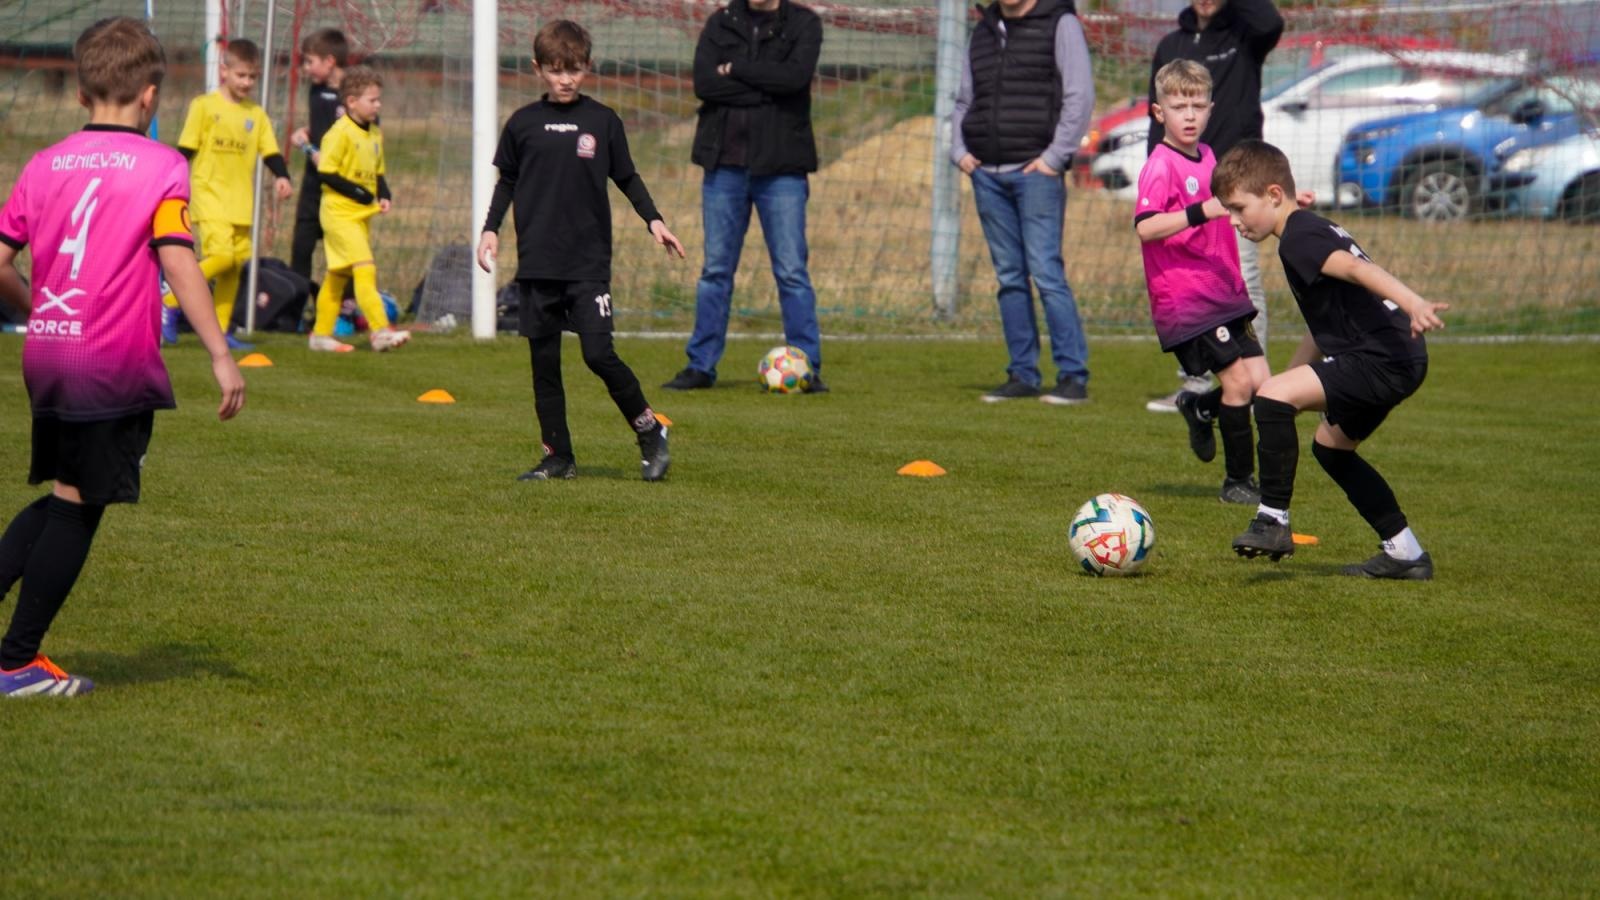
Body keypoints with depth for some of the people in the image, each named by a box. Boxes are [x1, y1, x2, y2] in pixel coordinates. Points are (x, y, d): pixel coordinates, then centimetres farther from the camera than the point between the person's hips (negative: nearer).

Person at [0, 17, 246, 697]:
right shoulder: (161, 168, -6)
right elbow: (178, 263, -14)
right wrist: (221, 358, -13)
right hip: (115, 362, -6)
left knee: (65, 497, 20)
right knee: (78, 505, 2)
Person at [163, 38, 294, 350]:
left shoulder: (256, 115, 11)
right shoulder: (204, 106, -2)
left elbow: (270, 152, 9)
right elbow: (185, 150, -2)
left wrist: (281, 177, -10)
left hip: (241, 202, 5)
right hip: (209, 196, -5)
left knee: (235, 264, 4)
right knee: (221, 254, -20)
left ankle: (219, 330, 12)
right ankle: (171, 304, -8)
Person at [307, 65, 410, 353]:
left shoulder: (375, 133, 12)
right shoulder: (341, 132, -15)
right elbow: (326, 172, -17)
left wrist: (384, 195, 2)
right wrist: (358, 192, -19)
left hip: (362, 215, 9)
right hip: (340, 212, -9)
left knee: (338, 276, 13)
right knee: (365, 269, -18)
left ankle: (321, 335, 20)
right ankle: (380, 330, -23)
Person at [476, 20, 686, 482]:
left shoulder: (603, 121, 2)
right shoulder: (523, 124, 5)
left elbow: (627, 178, 10)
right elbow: (507, 181, 16)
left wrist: (653, 220, -1)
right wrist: (491, 228, 6)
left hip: (589, 262, -2)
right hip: (536, 264, 2)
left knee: (599, 354, -13)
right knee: (544, 362, 3)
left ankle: (650, 431, 5)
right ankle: (558, 457, 11)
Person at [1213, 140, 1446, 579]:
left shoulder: (1298, 238, -11)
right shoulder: (1314, 229, 21)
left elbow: (1358, 269, -28)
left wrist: (1412, 303, -43)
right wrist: (1298, 366, 37)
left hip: (1383, 359, -11)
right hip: (1397, 361, 11)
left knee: (1274, 396, -22)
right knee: (1331, 445, 28)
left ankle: (1273, 520, -19)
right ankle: (1405, 554, 31)